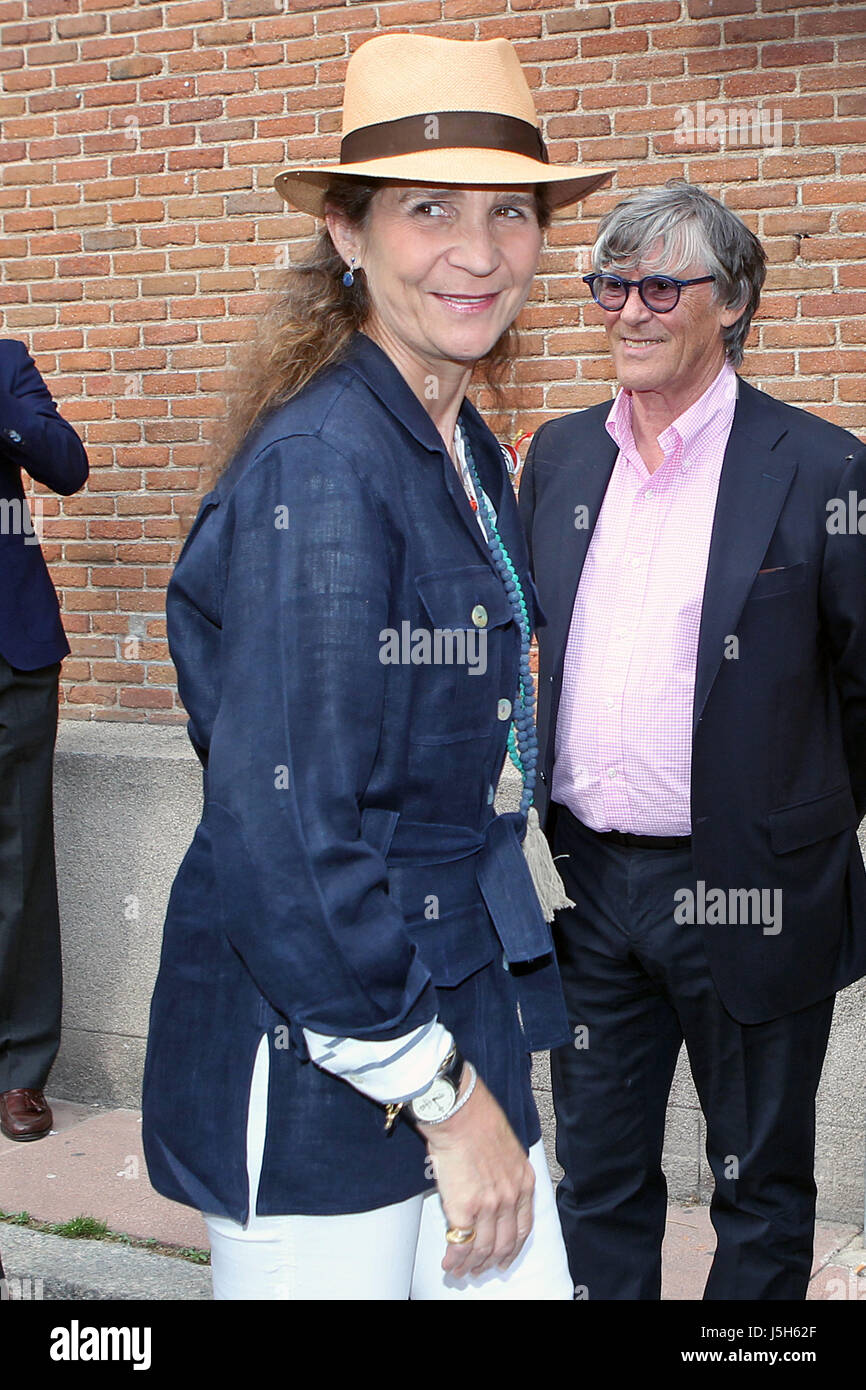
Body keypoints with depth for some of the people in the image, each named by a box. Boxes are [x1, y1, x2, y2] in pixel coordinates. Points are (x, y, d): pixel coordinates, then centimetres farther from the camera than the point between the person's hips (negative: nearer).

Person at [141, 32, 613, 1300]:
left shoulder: (472, 455, 8)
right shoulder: (321, 462, -19)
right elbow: (286, 826, -22)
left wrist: (476, 1072, 15)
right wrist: (443, 1095, -16)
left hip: (455, 1014, 8)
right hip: (315, 1070, -8)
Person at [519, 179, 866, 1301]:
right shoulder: (559, 458, 6)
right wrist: (556, 827, 12)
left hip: (743, 896, -4)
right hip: (587, 881, 5)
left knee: (760, 1187, 13)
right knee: (596, 1174, 17)